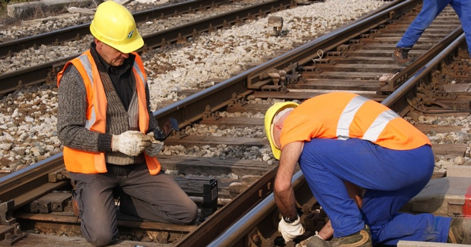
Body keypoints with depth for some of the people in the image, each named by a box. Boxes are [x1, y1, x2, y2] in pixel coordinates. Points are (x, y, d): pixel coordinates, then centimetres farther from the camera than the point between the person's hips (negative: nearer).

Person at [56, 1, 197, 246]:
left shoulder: (134, 65, 4)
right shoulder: (77, 76, -15)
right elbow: (67, 132, -16)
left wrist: (151, 136, -2)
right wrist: (114, 142, -24)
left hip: (137, 167, 6)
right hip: (95, 169, -5)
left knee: (187, 213, -5)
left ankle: (120, 199, 11)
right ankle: (88, 200, 8)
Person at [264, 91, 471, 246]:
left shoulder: (295, 120, 3)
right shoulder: (324, 110, 31)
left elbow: (282, 184, -4)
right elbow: (349, 171, 33)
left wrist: (290, 222, 16)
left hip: (399, 156, -10)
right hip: (422, 157, 10)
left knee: (310, 155, -2)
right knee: (375, 227, 24)